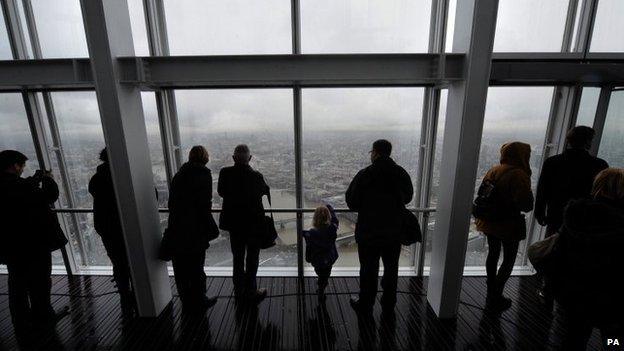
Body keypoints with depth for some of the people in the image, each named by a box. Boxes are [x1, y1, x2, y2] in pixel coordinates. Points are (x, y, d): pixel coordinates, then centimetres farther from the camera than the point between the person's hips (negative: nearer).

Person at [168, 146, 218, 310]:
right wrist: (211, 229, -7)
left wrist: (175, 225, 13)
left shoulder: (178, 175, 8)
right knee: (196, 267, 9)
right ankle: (199, 300, 25)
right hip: (195, 230, -6)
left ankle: (186, 301, 32)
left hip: (177, 229, 6)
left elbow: (172, 203, 9)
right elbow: (205, 204, -16)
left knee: (181, 267, 16)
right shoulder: (203, 174, -11)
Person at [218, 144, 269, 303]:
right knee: (252, 258, 14)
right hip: (253, 223, -3)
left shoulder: (225, 173, -12)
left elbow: (221, 192, 4)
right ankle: (251, 291, 24)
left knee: (237, 257, 20)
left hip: (234, 223, 4)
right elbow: (265, 190, -1)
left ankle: (239, 290, 33)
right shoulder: (256, 176, -21)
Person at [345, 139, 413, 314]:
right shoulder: (402, 173, -4)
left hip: (368, 233, -4)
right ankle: (389, 303, 37)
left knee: (369, 270, 12)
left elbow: (351, 202, -13)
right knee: (391, 268, 21)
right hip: (394, 233, 4)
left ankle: (365, 304, 28)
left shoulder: (364, 175, -18)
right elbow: (408, 197, 11)